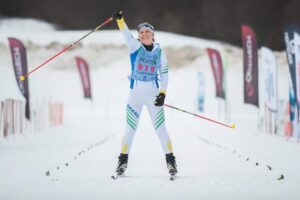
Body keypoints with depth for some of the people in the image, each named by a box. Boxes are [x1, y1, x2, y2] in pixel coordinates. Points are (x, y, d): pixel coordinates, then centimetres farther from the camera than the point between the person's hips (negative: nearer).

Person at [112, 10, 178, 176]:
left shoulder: (159, 52, 4)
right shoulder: (135, 47, 1)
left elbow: (164, 74, 7)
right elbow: (126, 34, -18)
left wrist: (163, 94, -4)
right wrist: (119, 19, -35)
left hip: (153, 93, 0)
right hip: (135, 93, 0)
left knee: (160, 128, -2)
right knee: (130, 128, 1)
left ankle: (170, 160, 5)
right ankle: (123, 160, 11)